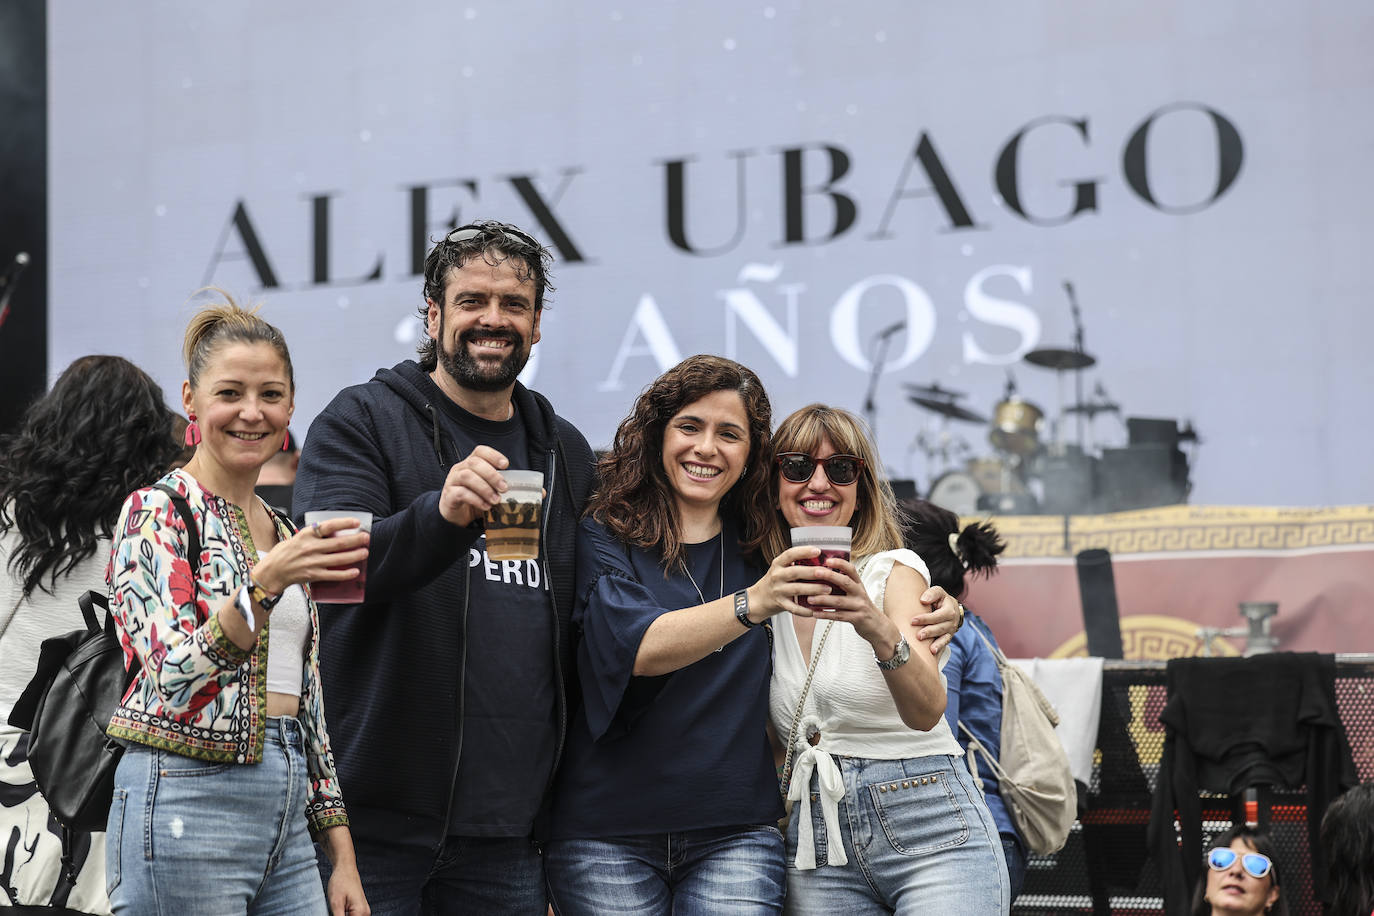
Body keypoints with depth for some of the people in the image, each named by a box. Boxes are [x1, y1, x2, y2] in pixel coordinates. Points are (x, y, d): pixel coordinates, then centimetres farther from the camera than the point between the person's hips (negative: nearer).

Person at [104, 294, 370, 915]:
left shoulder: (282, 532, 16)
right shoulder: (155, 512, -5)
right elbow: (175, 679, -18)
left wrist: (344, 860, 12)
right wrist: (264, 584, -33)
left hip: (287, 813, 7)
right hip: (186, 802, -7)